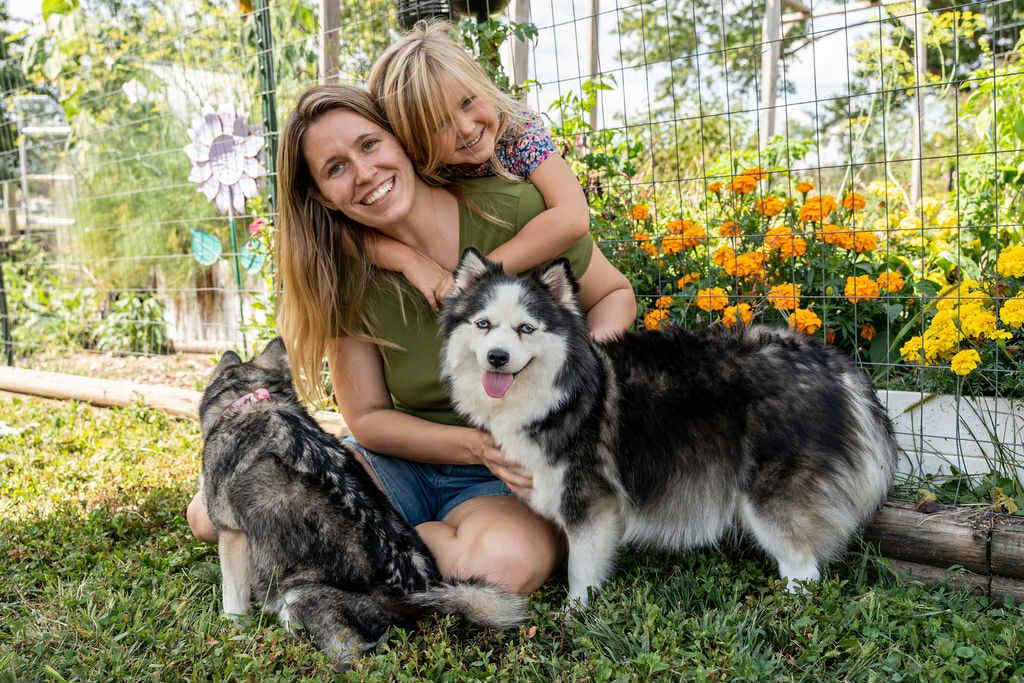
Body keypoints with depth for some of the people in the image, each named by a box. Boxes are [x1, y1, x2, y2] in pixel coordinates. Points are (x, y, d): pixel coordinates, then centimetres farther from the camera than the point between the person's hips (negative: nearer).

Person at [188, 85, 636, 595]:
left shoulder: (512, 209, -15)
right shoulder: (344, 272, -6)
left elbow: (613, 294, 1)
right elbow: (368, 418, -2)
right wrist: (477, 446, -19)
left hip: (522, 477, -1)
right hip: (403, 462, 2)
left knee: (502, 563, -36)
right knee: (212, 512, -14)